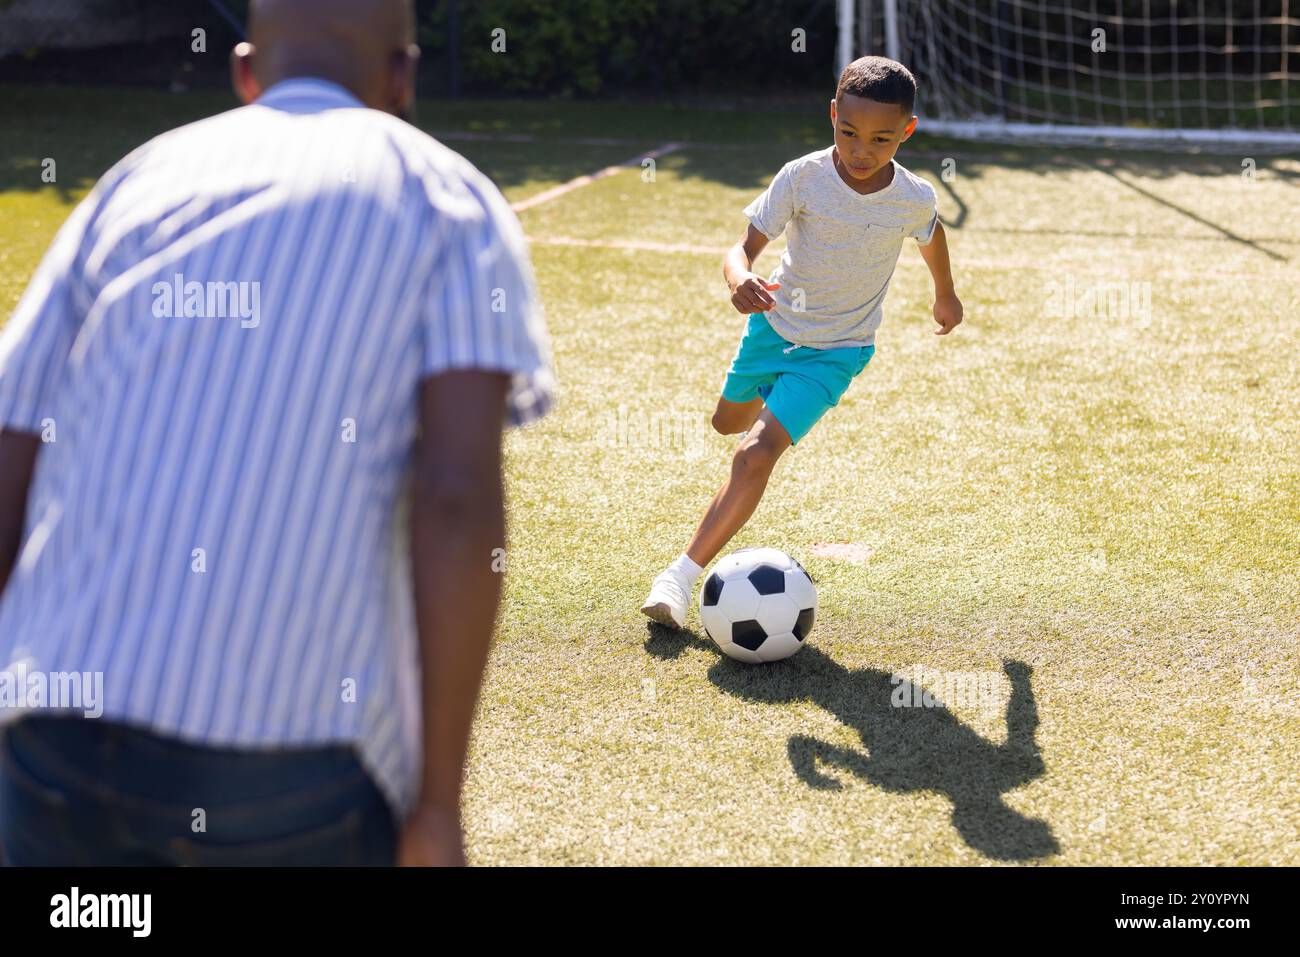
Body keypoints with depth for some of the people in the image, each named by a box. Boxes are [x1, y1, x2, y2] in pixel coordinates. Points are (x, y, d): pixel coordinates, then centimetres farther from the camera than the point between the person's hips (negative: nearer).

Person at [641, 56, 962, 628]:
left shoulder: (914, 199, -18)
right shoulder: (803, 178, -22)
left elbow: (931, 234, 7)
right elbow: (747, 244, -23)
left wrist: (945, 295, 25)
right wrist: (739, 278, -48)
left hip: (836, 349, -3)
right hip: (776, 321, 3)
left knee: (756, 455, -18)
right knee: (729, 421, 27)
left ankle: (684, 574, -13)